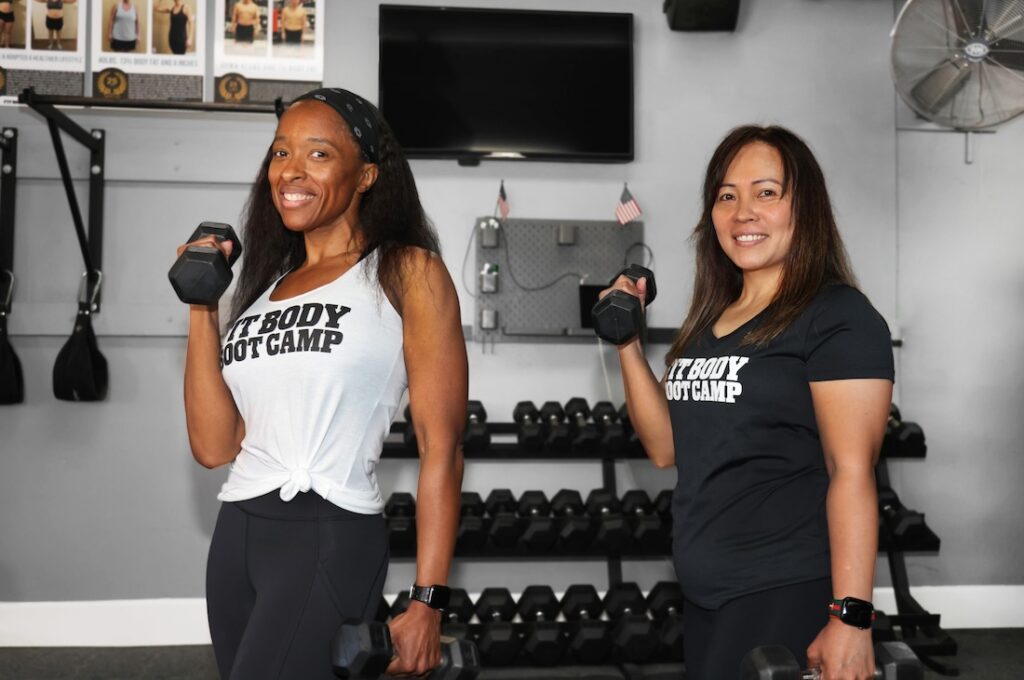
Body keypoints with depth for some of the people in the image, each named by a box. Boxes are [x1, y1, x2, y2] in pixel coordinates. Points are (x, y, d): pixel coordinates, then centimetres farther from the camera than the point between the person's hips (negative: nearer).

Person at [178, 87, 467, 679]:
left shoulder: (408, 274, -3)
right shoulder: (266, 286, 15)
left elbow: (442, 447, -8)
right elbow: (215, 446, 8)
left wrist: (428, 603, -14)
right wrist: (202, 307, 4)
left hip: (331, 539, -6)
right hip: (236, 537, 7)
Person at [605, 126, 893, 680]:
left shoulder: (837, 317, -10)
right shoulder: (709, 321, 12)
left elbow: (852, 471, -16)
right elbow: (666, 447, 12)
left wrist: (851, 616, -21)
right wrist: (627, 344, 2)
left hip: (788, 594, -7)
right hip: (705, 594, 7)